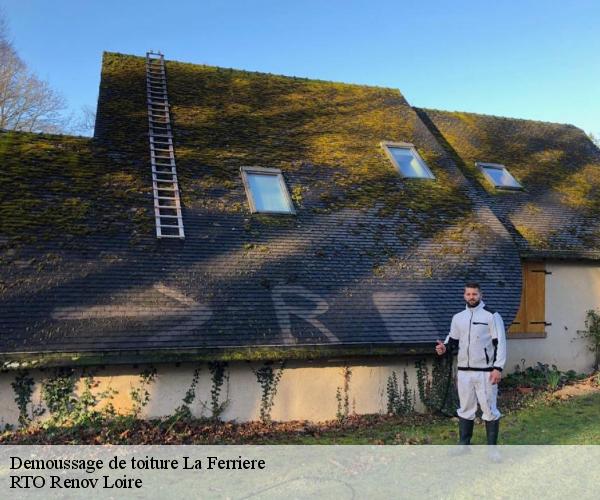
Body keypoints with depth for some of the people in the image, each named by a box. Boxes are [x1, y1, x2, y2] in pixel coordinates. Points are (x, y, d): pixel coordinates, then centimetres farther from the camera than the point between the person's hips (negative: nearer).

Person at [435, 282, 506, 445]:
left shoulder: (492, 316, -5)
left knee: (489, 409, 2)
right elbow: (453, 342, 18)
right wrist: (445, 348, -5)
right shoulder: (458, 318, 11)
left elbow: (500, 343, -8)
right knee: (465, 409, 13)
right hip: (464, 371, 5)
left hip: (485, 372, -5)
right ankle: (464, 444, 23)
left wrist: (498, 368, -15)